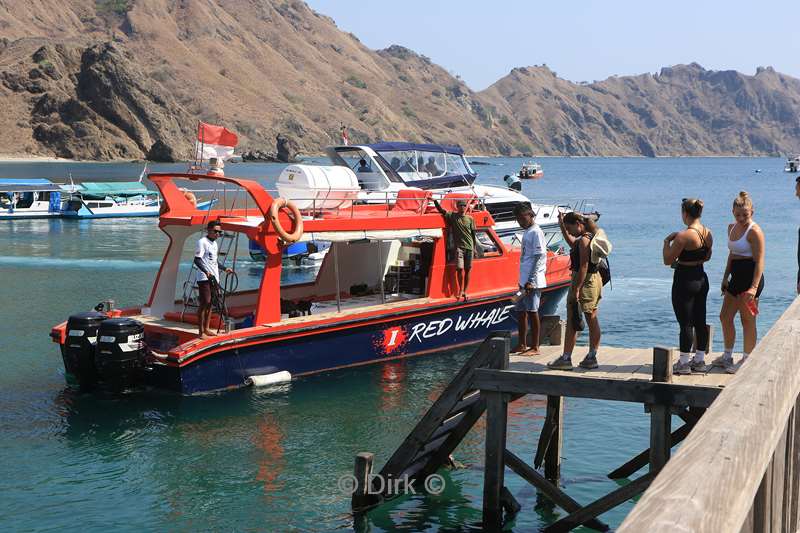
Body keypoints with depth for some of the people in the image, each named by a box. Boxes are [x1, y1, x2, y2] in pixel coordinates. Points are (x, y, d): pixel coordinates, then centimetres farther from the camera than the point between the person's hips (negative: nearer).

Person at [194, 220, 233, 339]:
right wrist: (206, 272, -29)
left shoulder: (214, 243, 17)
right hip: (204, 279, -8)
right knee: (204, 304, -10)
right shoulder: (202, 242, -10)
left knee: (210, 304, 11)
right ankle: (201, 332, -8)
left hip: (214, 278, 8)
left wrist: (225, 269, 25)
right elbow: (197, 260, -17)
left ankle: (207, 329, 18)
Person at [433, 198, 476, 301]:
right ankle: (460, 290, 8)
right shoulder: (452, 216, 3)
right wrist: (434, 201, -15)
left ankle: (465, 291, 14)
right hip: (459, 247, -2)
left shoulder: (470, 219, 7)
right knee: (460, 269, -9)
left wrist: (474, 247, 7)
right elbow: (441, 210, 0)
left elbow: (473, 234, 10)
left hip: (469, 247, 2)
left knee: (467, 270, 4)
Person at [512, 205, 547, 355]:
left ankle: (535, 347, 0)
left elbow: (539, 258, -16)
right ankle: (522, 344, 21)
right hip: (524, 280, 9)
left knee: (532, 312, -5)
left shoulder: (536, 232, -11)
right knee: (520, 311, 12)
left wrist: (531, 281, -20)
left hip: (533, 281, -9)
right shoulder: (527, 232, 18)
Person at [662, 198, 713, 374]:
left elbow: (667, 260, -16)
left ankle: (684, 363, 6)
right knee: (700, 321, 14)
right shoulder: (708, 233, 4)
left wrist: (667, 241, -1)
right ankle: (699, 360, 22)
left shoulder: (684, 236, -20)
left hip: (685, 280, -8)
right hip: (701, 278, 8)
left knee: (685, 323, 0)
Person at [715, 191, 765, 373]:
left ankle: (746, 361, 9)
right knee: (725, 317, 14)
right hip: (737, 277, 9)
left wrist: (754, 287, -26)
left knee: (748, 321, -1)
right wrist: (726, 277, 20)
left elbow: (759, 261, -19)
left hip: (750, 277, -9)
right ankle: (727, 357, 29)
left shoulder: (754, 232, -15)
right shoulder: (732, 228, 12)